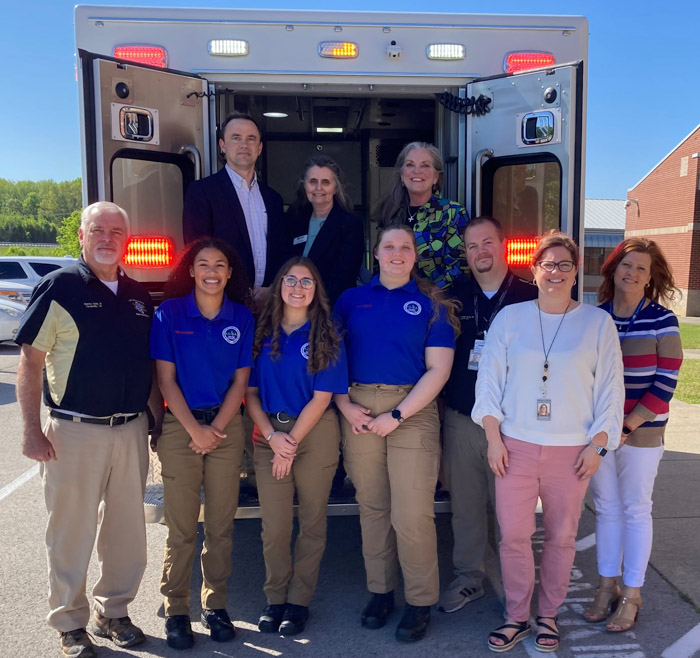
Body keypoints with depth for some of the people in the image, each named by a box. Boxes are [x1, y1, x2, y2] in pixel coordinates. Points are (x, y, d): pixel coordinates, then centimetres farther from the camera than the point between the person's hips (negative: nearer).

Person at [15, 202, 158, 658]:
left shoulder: (139, 296, 10)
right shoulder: (59, 287, -6)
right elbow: (30, 361, -8)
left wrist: (157, 419, 12)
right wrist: (32, 428, -13)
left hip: (131, 431, 5)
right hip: (74, 432, -5)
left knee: (127, 530, 14)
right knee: (71, 533, 7)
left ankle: (113, 612, 32)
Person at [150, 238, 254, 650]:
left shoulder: (242, 317, 5)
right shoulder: (170, 313, 0)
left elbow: (241, 379, 4)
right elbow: (165, 378, -3)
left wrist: (217, 428, -7)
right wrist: (195, 429, -10)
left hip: (227, 425, 2)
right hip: (181, 425, -1)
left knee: (221, 524, 7)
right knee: (181, 526, 2)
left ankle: (216, 605, 22)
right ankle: (177, 610, 16)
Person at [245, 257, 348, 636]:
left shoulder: (326, 337, -1)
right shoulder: (262, 334, 6)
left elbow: (321, 398, -6)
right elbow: (251, 393, 4)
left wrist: (292, 442, -10)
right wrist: (272, 436, -9)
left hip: (314, 433, -1)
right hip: (269, 436, 2)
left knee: (312, 522, 7)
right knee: (273, 525, 3)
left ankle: (299, 601, 21)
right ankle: (275, 599, 21)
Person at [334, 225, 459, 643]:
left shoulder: (431, 304, 4)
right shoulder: (352, 299, 11)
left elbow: (438, 369, -2)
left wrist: (397, 415, -9)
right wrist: (345, 406, -4)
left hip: (412, 410, -2)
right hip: (359, 412, 3)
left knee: (412, 512, -5)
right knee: (372, 507, 10)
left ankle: (421, 602, 13)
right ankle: (380, 591, 26)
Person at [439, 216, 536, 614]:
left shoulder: (530, 297, -1)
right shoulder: (455, 297, 7)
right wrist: (444, 399, 1)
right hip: (462, 418, 3)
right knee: (465, 502, 12)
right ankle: (469, 577, 29)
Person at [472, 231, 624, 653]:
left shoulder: (598, 322, 2)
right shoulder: (510, 317, 4)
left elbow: (610, 389, 4)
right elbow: (490, 379, 4)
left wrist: (598, 444, -2)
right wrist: (494, 437, -2)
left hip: (572, 451, 0)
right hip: (516, 445, 1)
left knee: (561, 536, 9)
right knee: (513, 535, 3)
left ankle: (548, 616, 29)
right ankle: (517, 617, 22)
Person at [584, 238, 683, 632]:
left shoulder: (662, 320, -7)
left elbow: (666, 384, -9)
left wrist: (627, 427, -13)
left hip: (642, 431, -3)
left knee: (636, 509, 7)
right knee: (606, 507, 12)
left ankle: (631, 596, 20)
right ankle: (607, 587, 26)